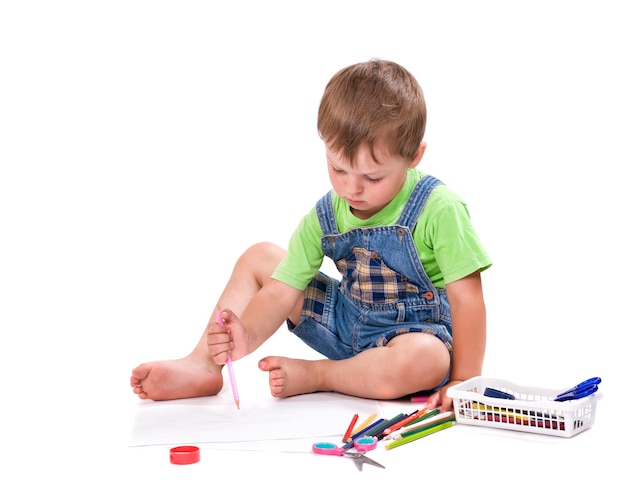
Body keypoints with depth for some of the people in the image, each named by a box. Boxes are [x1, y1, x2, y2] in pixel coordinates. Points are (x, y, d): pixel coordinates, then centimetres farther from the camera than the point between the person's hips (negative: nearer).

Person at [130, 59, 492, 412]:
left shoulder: (438, 209, -23)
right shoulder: (326, 216, -8)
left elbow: (467, 298, -21)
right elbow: (279, 292, -11)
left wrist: (465, 381, -25)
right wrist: (248, 336, -31)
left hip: (418, 331, -5)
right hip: (350, 325, 5)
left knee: (426, 360, -42)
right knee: (259, 258, 2)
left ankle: (313, 375, -17)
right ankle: (203, 364, 0)